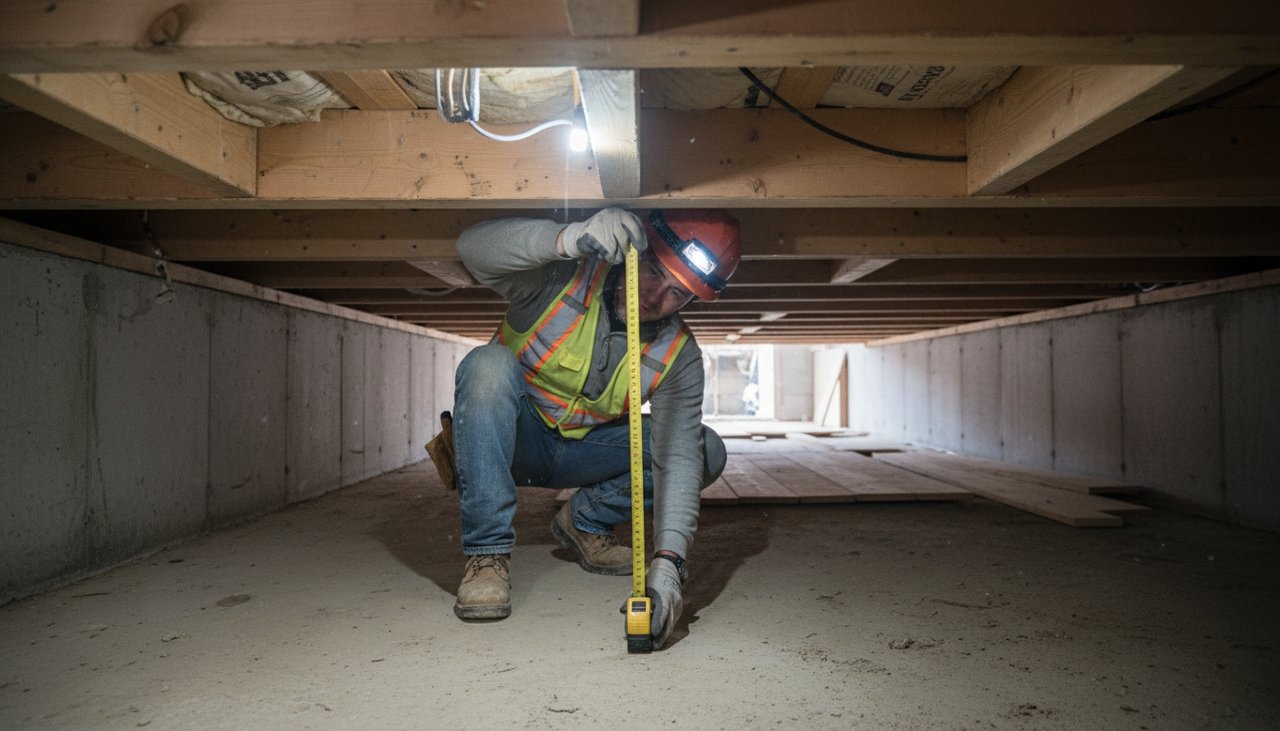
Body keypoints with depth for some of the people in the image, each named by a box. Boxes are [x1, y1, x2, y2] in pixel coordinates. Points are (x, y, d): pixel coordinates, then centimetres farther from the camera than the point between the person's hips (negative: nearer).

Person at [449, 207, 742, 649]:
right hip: (505, 439, -2)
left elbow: (677, 458, -26)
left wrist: (668, 560, -40)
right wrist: (567, 238, -57)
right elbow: (473, 246, -39)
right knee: (489, 364, -36)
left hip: (580, 452, 3)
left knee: (705, 451, -14)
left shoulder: (678, 357, -16)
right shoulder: (567, 273, -23)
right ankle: (487, 555, -28)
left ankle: (586, 521, 7)